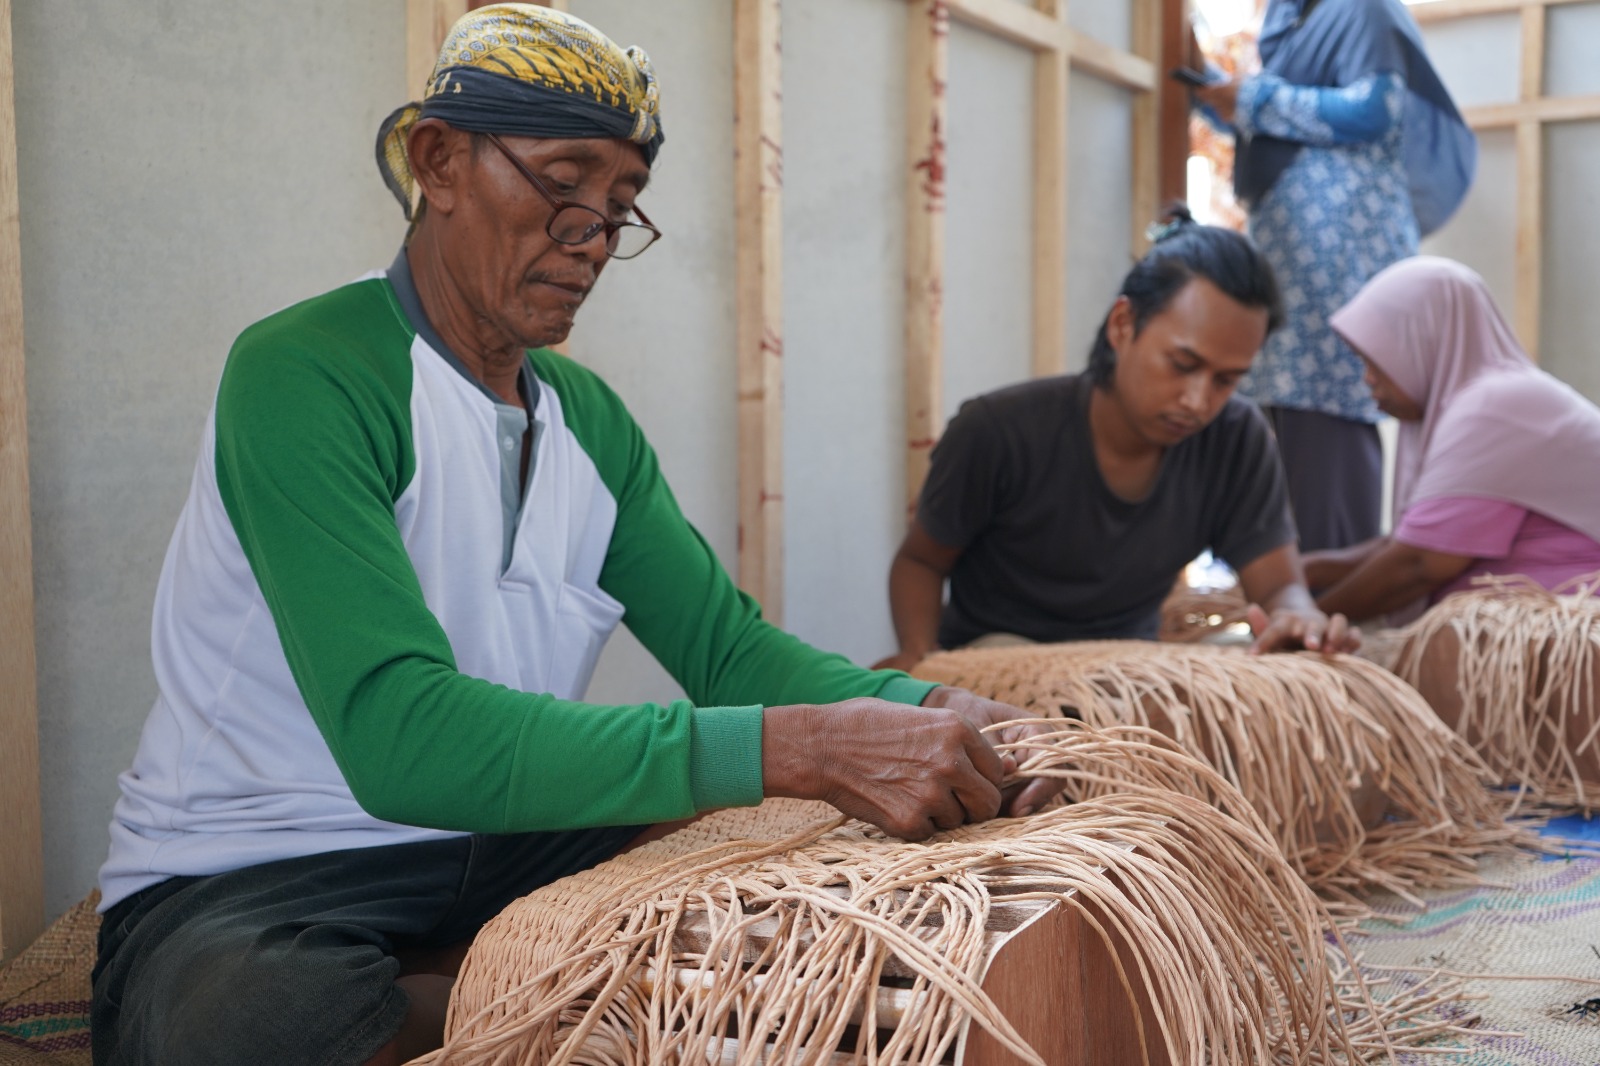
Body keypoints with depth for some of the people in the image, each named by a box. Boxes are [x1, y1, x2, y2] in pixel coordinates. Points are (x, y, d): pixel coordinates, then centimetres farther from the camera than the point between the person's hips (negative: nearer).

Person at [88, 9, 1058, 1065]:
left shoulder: (592, 419, 9)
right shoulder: (302, 376, -17)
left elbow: (726, 642, 4)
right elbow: (397, 731, -30)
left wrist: (928, 711, -17)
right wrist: (787, 748, -37)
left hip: (501, 848, 7)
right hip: (248, 886, -6)